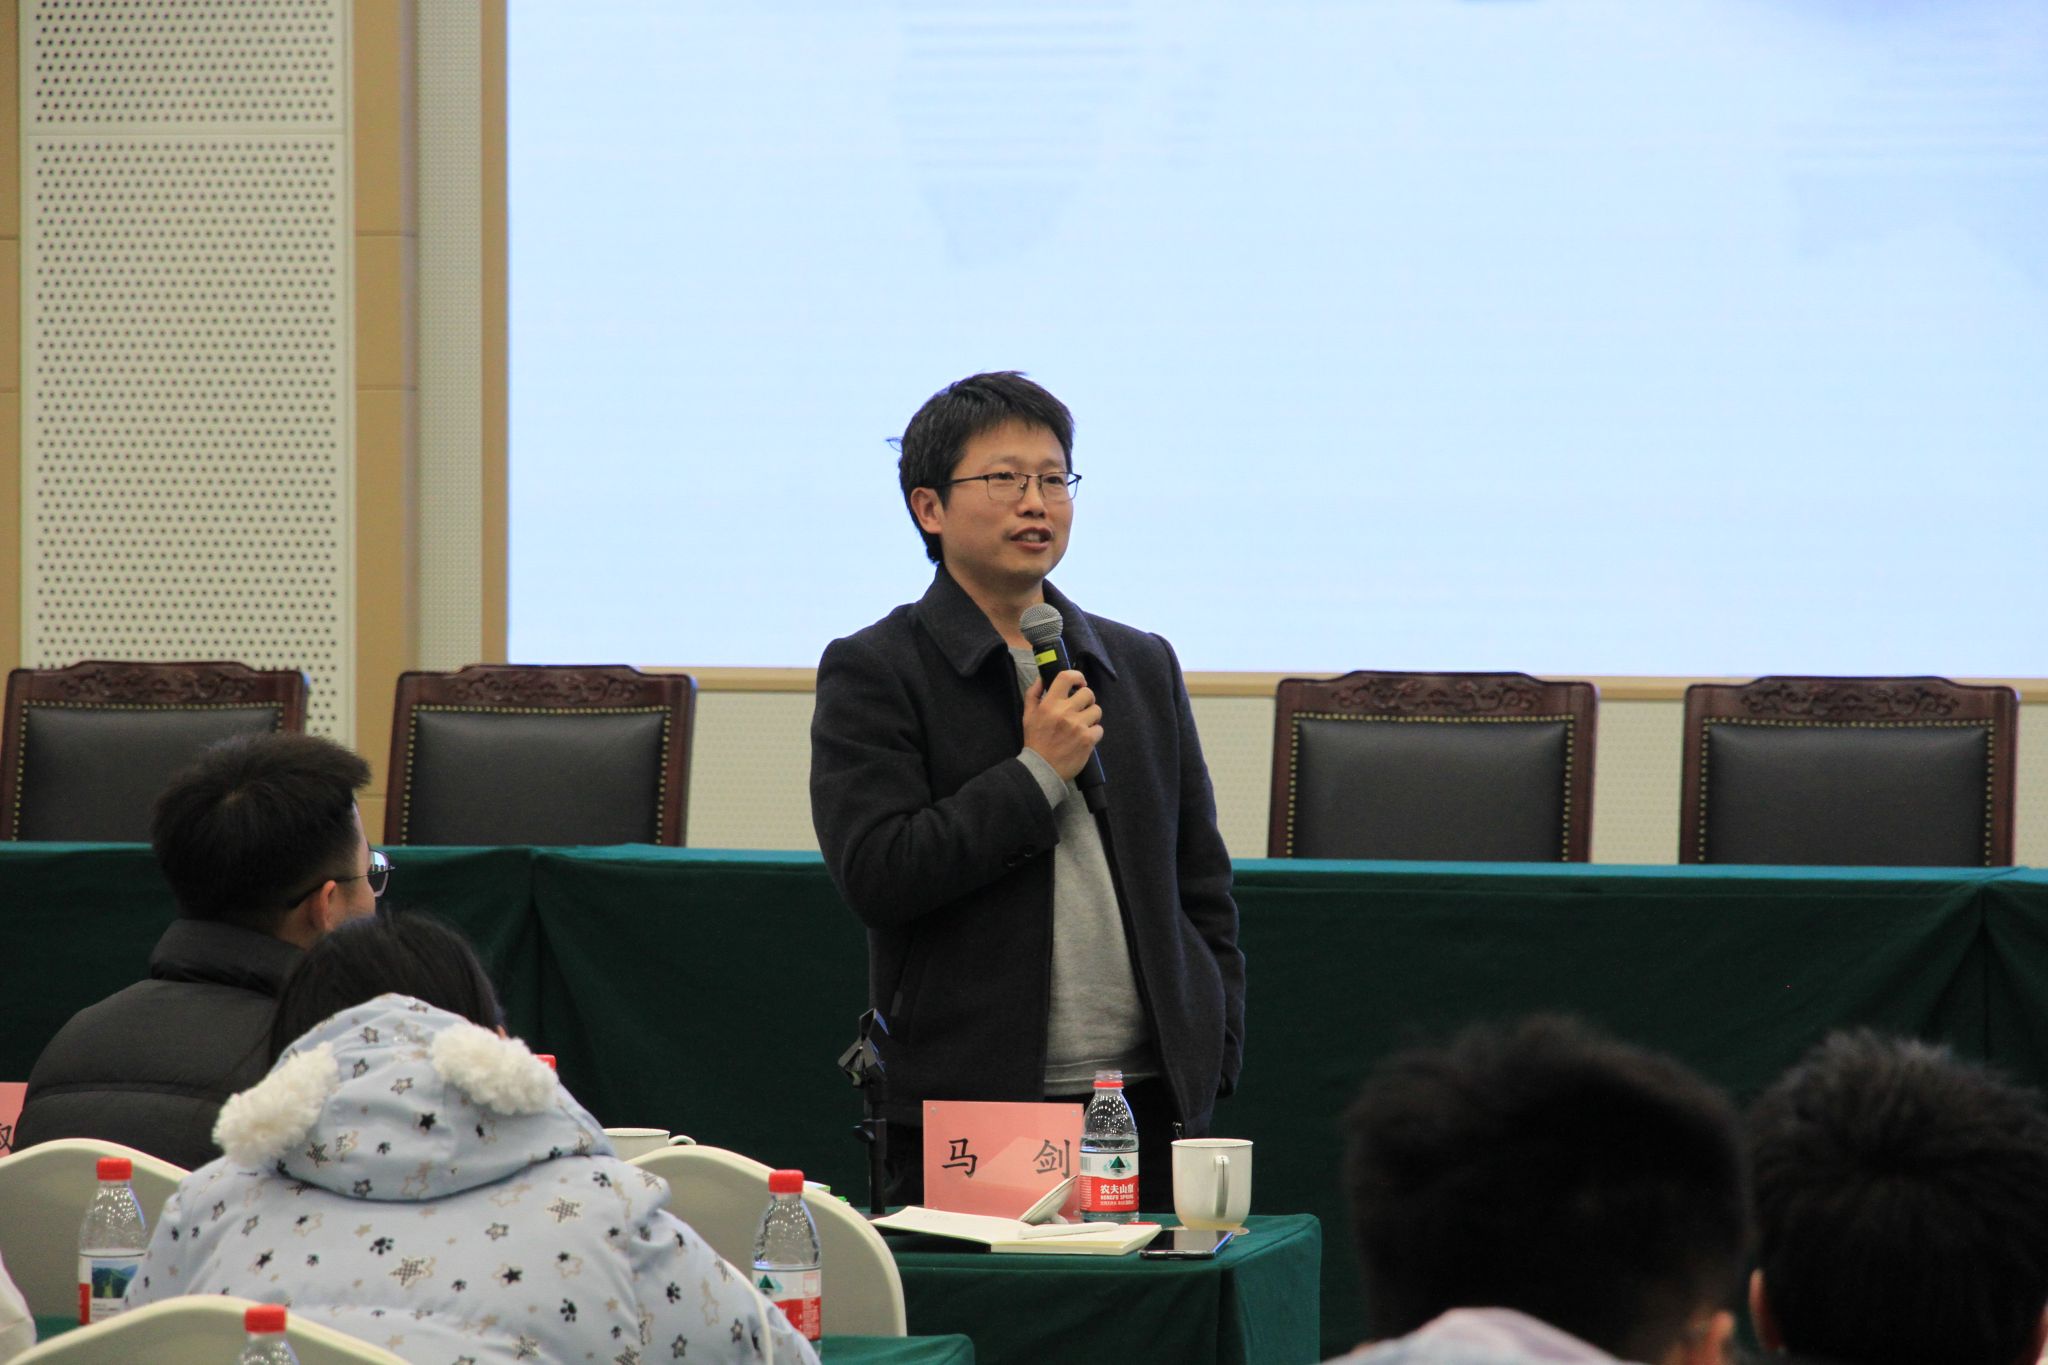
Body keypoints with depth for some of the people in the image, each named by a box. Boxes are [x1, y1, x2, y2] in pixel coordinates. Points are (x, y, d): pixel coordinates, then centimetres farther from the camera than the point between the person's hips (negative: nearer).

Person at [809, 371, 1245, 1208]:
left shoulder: (1142, 666, 16)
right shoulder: (872, 673, 0)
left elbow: (1200, 882, 19)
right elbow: (874, 875, -11)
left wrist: (1212, 1048, 8)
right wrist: (1038, 772, -10)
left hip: (1150, 1098, 4)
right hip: (963, 1107, -4)